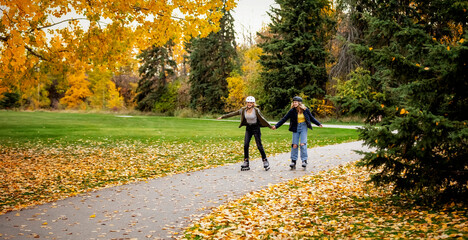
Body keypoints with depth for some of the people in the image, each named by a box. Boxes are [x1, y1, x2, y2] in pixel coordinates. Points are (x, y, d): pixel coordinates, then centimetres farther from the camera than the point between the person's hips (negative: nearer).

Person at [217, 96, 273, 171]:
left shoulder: (256, 110, -12)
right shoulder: (243, 110, -2)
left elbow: (263, 119, -4)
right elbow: (233, 113, 3)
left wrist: (270, 126, -1)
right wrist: (222, 117, 4)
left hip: (256, 128, -4)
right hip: (248, 128, 4)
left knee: (259, 146, -4)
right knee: (246, 145, -5)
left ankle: (265, 161, 11)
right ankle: (246, 163, 2)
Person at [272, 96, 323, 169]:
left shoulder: (305, 110, -5)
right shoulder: (292, 111, -5)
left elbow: (311, 118, 10)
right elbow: (284, 119, -2)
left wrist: (319, 124, 7)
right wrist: (276, 126, -4)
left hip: (303, 127, -1)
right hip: (296, 128, 1)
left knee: (303, 144, -11)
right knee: (294, 145, -4)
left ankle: (304, 160, -3)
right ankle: (293, 161, 5)